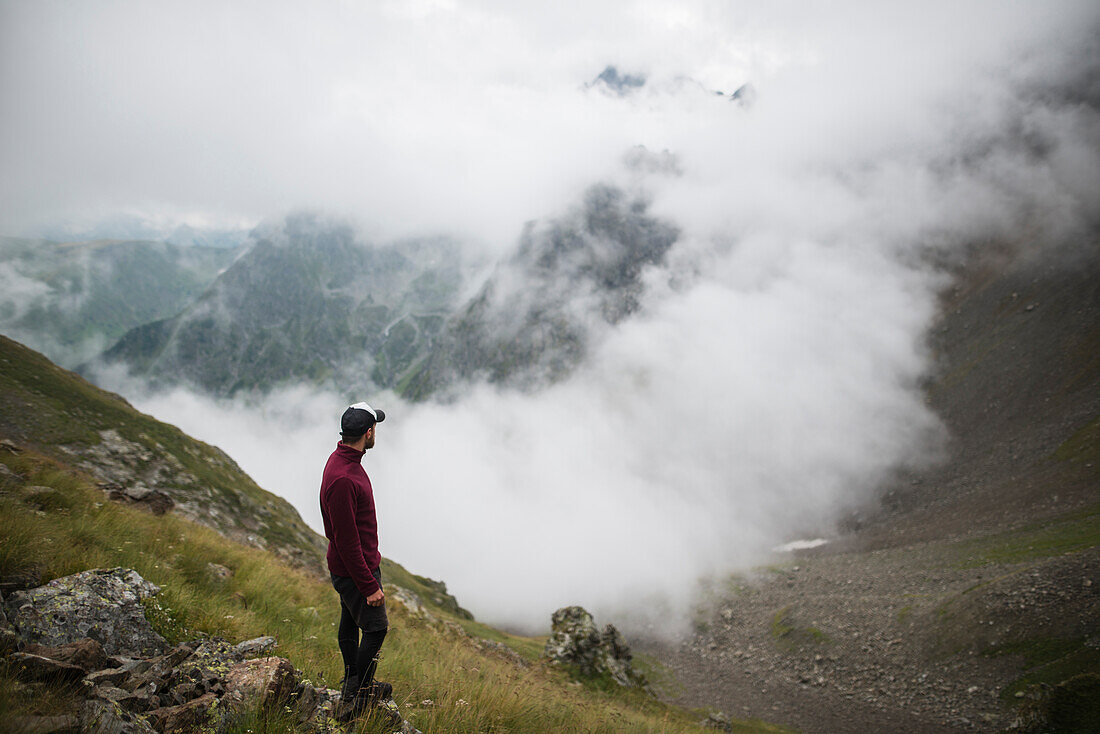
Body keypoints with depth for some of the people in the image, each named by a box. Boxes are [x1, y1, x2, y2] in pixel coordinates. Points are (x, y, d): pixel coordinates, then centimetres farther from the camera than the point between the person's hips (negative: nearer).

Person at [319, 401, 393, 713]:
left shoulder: (345, 459, 2)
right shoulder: (342, 479, -31)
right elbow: (346, 541, -28)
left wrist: (371, 553, 23)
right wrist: (369, 585, -23)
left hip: (357, 562, 10)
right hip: (355, 570, -10)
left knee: (349, 623, 22)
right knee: (375, 628, 2)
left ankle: (351, 684, 38)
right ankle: (361, 696, 18)